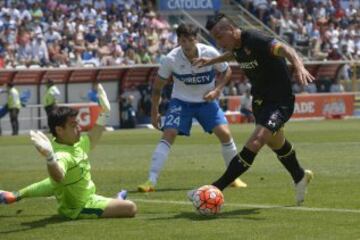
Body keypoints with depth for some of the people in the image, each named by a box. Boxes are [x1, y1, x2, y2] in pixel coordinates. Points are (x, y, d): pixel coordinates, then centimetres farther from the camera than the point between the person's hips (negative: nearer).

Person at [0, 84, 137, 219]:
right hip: (81, 207, -10)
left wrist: (103, 113, 9)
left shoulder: (76, 143, -8)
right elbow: (58, 176, -59)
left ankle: (17, 195, 40)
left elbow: (92, 139, 13)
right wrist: (49, 157, -78)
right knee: (130, 208, -19)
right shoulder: (61, 155, -37)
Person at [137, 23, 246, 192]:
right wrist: (154, 112, -2)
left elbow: (226, 72, 0)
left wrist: (217, 90, -15)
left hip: (206, 101, 1)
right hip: (181, 101, -1)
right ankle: (151, 181, -19)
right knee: (167, 136, -18)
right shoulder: (171, 59, -19)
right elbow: (158, 86, -4)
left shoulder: (209, 53, -18)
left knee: (224, 133, -13)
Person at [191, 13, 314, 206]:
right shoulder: (236, 46, 1)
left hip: (279, 101, -9)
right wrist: (211, 61, 37)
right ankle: (300, 178, 50)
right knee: (276, 143, 24)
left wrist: (299, 66, -59)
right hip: (260, 101, 9)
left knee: (255, 143, -23)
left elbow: (284, 49, -40)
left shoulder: (255, 40, -25)